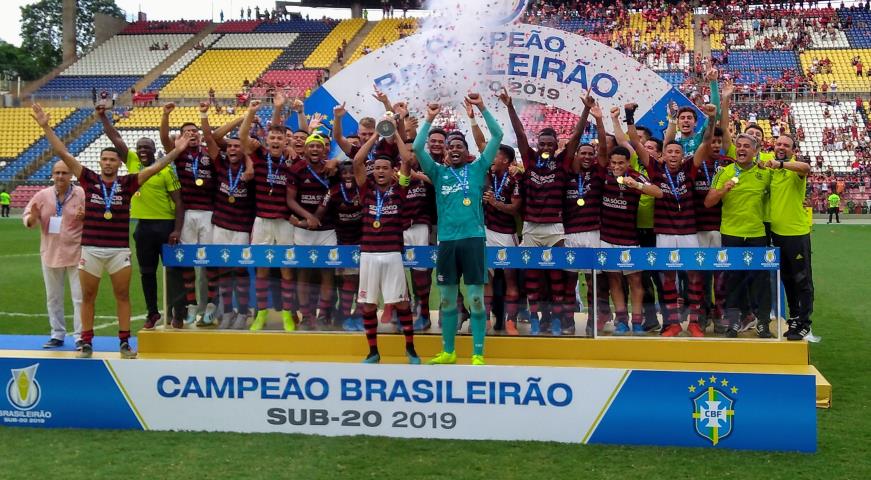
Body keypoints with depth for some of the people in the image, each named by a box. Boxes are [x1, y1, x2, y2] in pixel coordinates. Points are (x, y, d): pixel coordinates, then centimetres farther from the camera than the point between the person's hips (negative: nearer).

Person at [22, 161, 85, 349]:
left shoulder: (82, 194, -6)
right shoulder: (42, 195, 1)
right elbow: (27, 218, 6)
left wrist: (85, 217, -25)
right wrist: (32, 218, -17)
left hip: (76, 254, -3)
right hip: (50, 254, 3)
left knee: (79, 297, -3)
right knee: (53, 298, 11)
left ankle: (80, 337, 3)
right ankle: (57, 335, 22)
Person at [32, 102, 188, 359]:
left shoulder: (127, 183, 1)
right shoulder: (89, 179, 1)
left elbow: (154, 168, -4)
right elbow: (63, 154, -2)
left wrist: (175, 151, -13)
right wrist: (46, 127, -7)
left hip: (119, 250, 0)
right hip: (90, 249, 0)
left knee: (122, 296, 4)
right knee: (88, 297, 7)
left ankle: (124, 343, 12)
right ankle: (86, 344, 14)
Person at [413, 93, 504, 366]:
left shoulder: (477, 169, 8)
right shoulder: (439, 172, 12)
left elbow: (497, 136, 2)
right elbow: (417, 148, 1)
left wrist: (482, 108, -2)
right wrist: (430, 119, -1)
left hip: (473, 238, -2)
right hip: (447, 240, 2)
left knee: (476, 298, -3)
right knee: (447, 299, 9)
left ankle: (478, 354, 3)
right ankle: (448, 352, 20)